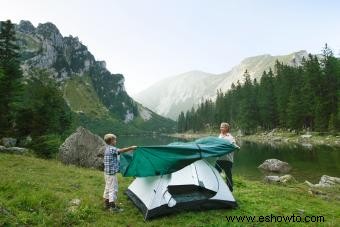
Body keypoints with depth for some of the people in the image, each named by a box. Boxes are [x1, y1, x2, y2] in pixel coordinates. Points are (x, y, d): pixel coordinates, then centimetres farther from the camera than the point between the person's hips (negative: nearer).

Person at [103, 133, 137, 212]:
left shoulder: (107, 148, 10)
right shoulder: (112, 149, -21)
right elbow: (121, 150, -28)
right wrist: (131, 148, -20)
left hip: (107, 172, 10)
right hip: (111, 173, -10)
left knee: (108, 188, 18)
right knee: (113, 189, -3)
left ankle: (107, 204, 29)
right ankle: (113, 207, 5)